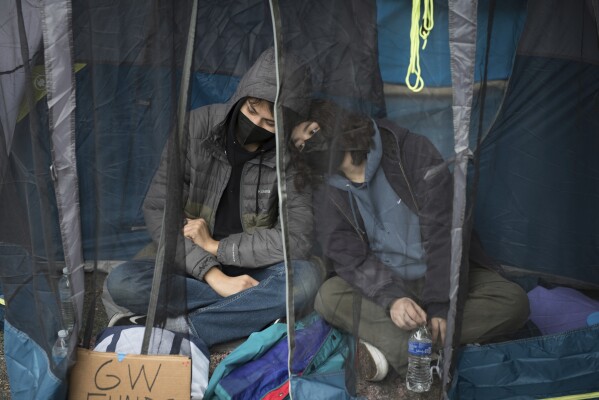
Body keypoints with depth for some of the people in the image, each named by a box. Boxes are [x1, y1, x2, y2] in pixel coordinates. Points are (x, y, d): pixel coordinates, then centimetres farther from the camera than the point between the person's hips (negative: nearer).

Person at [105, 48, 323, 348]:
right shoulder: (198, 127, -10)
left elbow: (295, 240, -14)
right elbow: (157, 210, -11)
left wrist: (216, 245, -15)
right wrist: (213, 275, -21)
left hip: (253, 272, 0)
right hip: (191, 271, 1)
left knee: (307, 278, -33)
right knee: (120, 282, -27)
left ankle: (175, 328, -28)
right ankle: (254, 310, -23)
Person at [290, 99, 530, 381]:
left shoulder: (411, 151, -11)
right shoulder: (327, 196, -1)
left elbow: (443, 230, -16)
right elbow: (350, 259, -11)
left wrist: (439, 304, -24)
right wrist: (391, 297, -32)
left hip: (440, 276, -1)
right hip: (384, 284, 1)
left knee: (513, 301, -27)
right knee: (329, 297, -26)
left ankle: (389, 346, -32)